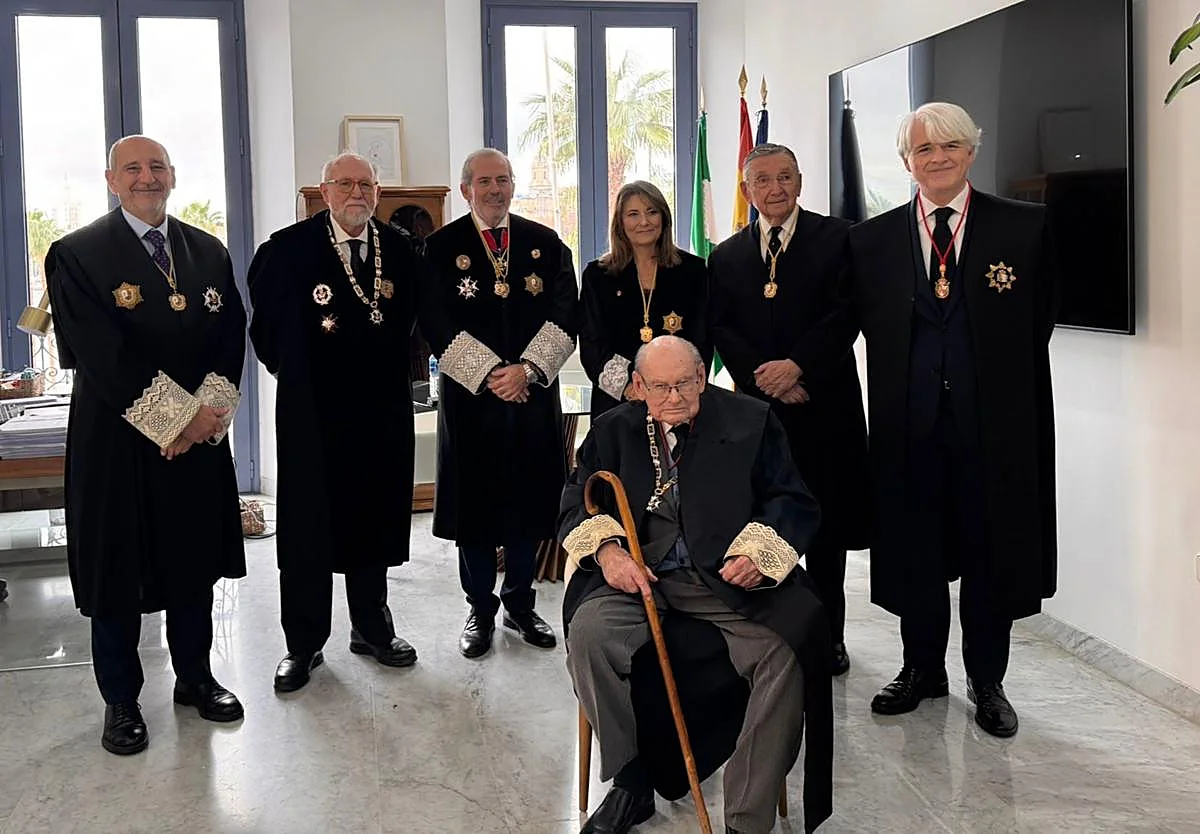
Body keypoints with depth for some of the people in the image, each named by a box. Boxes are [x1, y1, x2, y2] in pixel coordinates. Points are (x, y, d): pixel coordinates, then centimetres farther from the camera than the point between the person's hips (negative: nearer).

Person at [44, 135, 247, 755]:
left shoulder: (208, 251, 10)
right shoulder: (78, 255, -5)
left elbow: (231, 333, 4)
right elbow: (101, 354, -14)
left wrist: (209, 408, -11)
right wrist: (173, 416, -17)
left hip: (201, 434, 4)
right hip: (117, 439, -4)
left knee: (195, 563, 13)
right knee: (117, 570, 6)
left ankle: (195, 678, 30)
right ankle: (120, 701, 20)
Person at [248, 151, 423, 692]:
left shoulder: (399, 251, 5)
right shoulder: (288, 249, -6)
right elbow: (266, 325, 3)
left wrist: (386, 373, 12)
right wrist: (292, 369, 6)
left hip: (382, 410, 3)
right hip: (312, 410, -3)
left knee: (374, 519, 12)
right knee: (308, 525, 3)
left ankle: (372, 628, 28)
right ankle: (304, 644, 15)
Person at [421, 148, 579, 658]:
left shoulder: (545, 243, 7)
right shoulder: (441, 248, 1)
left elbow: (565, 315, 0)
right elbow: (436, 325, -7)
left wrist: (526, 369, -13)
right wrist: (491, 374, -14)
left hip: (534, 395, 2)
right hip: (471, 396, -2)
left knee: (529, 502, 8)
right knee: (475, 504, 4)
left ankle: (520, 603, 24)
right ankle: (481, 610, 18)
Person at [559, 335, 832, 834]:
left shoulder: (751, 421, 8)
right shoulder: (613, 430, 14)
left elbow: (795, 505, 6)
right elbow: (576, 506, 13)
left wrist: (758, 551, -13)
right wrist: (606, 548, -9)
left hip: (730, 578, -1)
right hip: (639, 573, 2)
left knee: (787, 651, -29)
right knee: (587, 633, -28)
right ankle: (630, 783, -10)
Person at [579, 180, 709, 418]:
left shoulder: (692, 269, 8)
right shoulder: (597, 275, 9)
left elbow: (701, 339, 4)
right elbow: (591, 344, 2)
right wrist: (628, 386, -14)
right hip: (616, 401, 0)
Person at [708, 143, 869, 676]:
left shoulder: (837, 239, 4)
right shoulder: (726, 257, 12)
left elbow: (846, 313, -6)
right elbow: (721, 330, 5)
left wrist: (797, 366, -15)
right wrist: (766, 378, -10)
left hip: (824, 405, -2)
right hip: (757, 407, 2)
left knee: (826, 527, 4)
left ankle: (828, 636, 16)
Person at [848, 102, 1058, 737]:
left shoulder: (1024, 228, 1)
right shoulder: (873, 239, 6)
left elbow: (1038, 326, 3)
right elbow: (872, 328, 8)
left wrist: (998, 374, -1)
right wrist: (901, 384, 1)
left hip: (993, 420, -1)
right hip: (910, 419, 2)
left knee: (991, 548, 8)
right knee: (913, 546, 11)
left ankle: (986, 680, 23)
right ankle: (922, 668, 28)